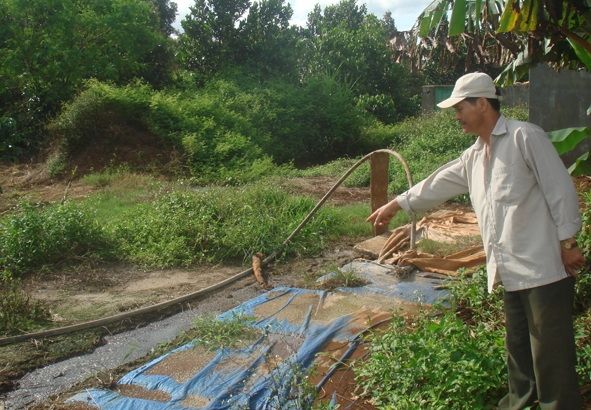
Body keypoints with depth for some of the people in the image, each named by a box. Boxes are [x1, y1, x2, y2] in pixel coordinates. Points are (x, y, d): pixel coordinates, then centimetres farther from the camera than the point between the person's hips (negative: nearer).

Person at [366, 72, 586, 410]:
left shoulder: (524, 136, -8)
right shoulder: (473, 157, 17)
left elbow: (561, 188, -10)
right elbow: (439, 185, 24)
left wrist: (567, 241, -11)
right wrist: (396, 204, 27)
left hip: (544, 268, -8)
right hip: (512, 272, 8)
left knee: (551, 354, -3)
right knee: (518, 349, 19)